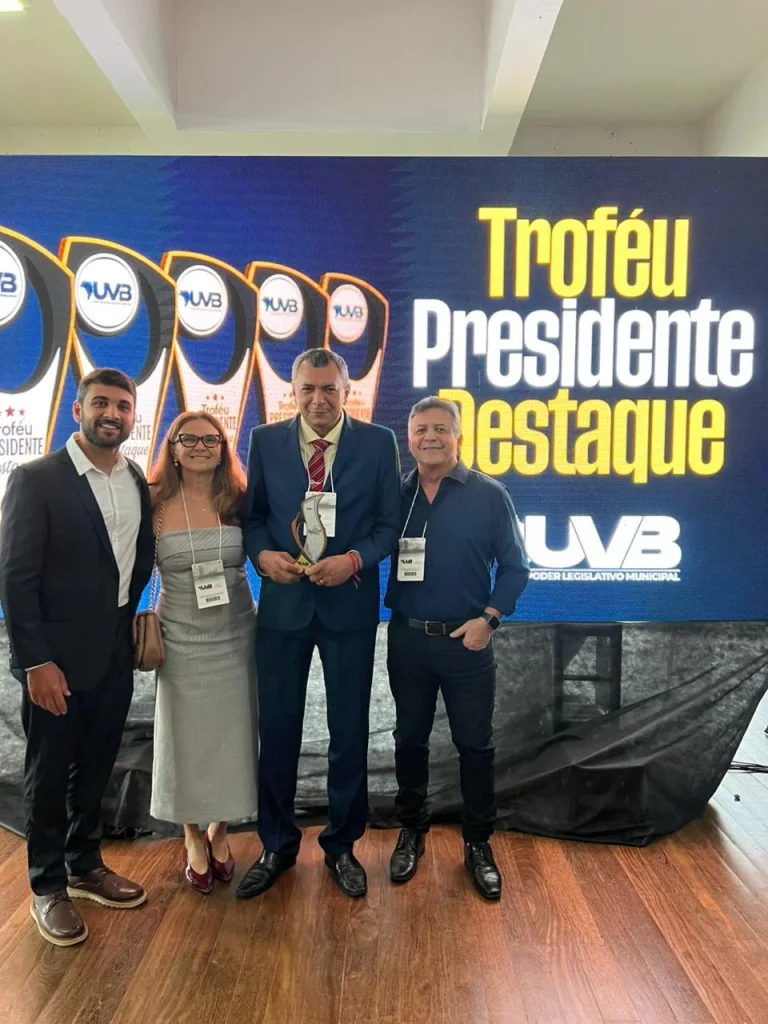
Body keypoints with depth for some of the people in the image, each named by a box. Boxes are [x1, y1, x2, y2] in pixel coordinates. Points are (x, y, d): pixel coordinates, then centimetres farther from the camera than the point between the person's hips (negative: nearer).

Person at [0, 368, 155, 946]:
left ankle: (85, 866, 39)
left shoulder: (138, 482, 4)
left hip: (115, 656, 5)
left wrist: (129, 617, 3)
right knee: (49, 776, 12)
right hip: (57, 659, -5)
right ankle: (49, 887, 31)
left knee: (95, 769, 19)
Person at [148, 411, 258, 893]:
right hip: (181, 640, -1)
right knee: (186, 741, 11)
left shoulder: (239, 502, -3)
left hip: (237, 638, 1)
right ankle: (194, 839, 33)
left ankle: (220, 833, 35)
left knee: (232, 741, 11)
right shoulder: (155, 506, -6)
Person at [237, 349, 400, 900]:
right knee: (277, 728, 9)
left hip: (350, 603, -1)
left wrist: (354, 560, -17)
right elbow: (253, 515, 6)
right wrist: (263, 554, -14)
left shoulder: (378, 442, -1)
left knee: (349, 730, 10)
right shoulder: (266, 440, 3)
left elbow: (391, 521, -1)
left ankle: (342, 846, 31)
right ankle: (277, 846, 30)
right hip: (283, 601, 1)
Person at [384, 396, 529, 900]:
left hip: (467, 640, -2)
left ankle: (479, 844, 27)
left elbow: (515, 566, -2)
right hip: (406, 639, 2)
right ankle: (412, 833, 35)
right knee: (410, 739, 15)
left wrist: (489, 618, -11)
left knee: (475, 744, 9)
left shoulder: (489, 495, -4)